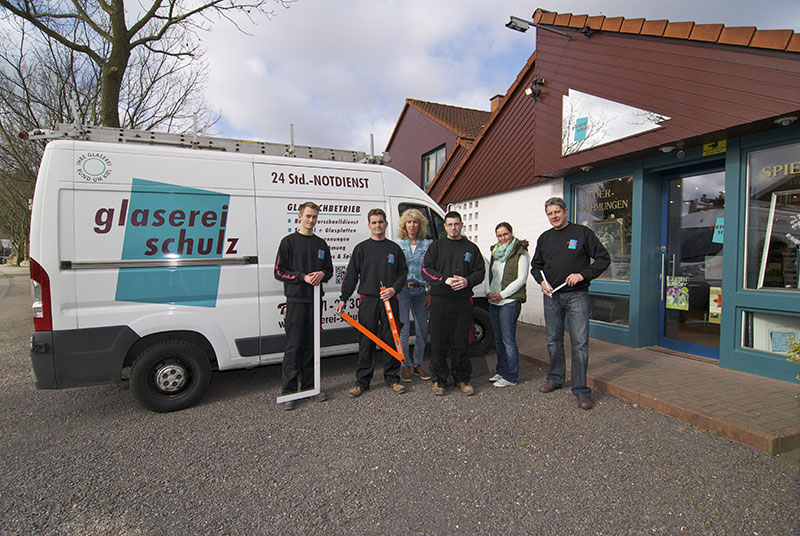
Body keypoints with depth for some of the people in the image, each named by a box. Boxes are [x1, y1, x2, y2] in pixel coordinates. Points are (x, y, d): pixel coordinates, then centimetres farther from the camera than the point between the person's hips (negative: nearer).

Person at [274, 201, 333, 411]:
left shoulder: (321, 244, 15)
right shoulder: (289, 241, 1)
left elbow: (329, 269, 18)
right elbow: (279, 271, -3)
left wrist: (322, 273, -5)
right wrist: (303, 277, -14)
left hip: (315, 299, 5)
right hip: (296, 300, -4)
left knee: (311, 345, 10)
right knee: (293, 345, -3)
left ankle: (309, 385, 19)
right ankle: (289, 390, 5)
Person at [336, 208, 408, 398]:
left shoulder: (394, 248, 9)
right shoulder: (361, 248, 5)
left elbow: (403, 272, 11)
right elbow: (351, 275, 3)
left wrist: (394, 289, -6)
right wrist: (343, 299, -2)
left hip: (389, 301, 1)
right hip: (368, 300, -1)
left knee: (391, 340, 6)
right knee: (366, 342, 2)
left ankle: (392, 378, 19)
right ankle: (362, 381, 13)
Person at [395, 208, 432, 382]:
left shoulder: (428, 244, 8)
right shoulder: (397, 244, 5)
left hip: (420, 290, 2)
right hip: (402, 289, -2)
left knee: (422, 329, 7)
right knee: (403, 329, -3)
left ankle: (418, 364, 22)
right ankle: (405, 365, 12)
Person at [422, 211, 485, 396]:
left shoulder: (471, 248, 13)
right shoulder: (437, 246, 8)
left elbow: (480, 271, 11)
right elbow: (426, 269, 1)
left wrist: (467, 281, -9)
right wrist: (445, 279, -13)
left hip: (463, 301, 1)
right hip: (440, 300, -1)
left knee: (460, 342, 7)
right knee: (439, 342, 2)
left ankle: (462, 379, 21)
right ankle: (439, 379, 15)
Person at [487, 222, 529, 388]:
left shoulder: (521, 253, -5)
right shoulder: (495, 252, 15)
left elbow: (521, 279, -11)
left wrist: (502, 294, -14)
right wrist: (489, 292, 1)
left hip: (510, 301, -7)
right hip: (494, 302, 7)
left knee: (508, 340, -4)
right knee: (498, 339, 13)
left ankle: (510, 377, 6)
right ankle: (501, 372, 25)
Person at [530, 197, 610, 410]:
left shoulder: (582, 232, 0)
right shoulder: (544, 238, 13)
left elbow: (603, 259, 0)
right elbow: (535, 265, 20)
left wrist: (583, 275, -14)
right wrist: (542, 281, 1)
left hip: (577, 295, -4)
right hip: (551, 296, 5)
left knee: (580, 343, -6)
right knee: (553, 341, 13)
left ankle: (581, 390, 2)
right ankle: (555, 379, 29)